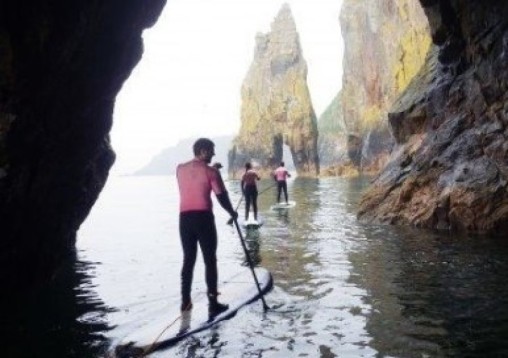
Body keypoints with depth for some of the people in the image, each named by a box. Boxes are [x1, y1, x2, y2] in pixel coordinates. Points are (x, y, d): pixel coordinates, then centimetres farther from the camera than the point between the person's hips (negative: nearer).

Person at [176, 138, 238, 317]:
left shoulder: (180, 168, 9)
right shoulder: (210, 171, -7)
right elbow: (221, 196, -4)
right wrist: (232, 212, 12)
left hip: (185, 217, 5)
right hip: (203, 217, -5)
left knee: (188, 259, 14)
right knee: (210, 260, 3)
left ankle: (185, 301, 18)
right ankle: (213, 303, 5)